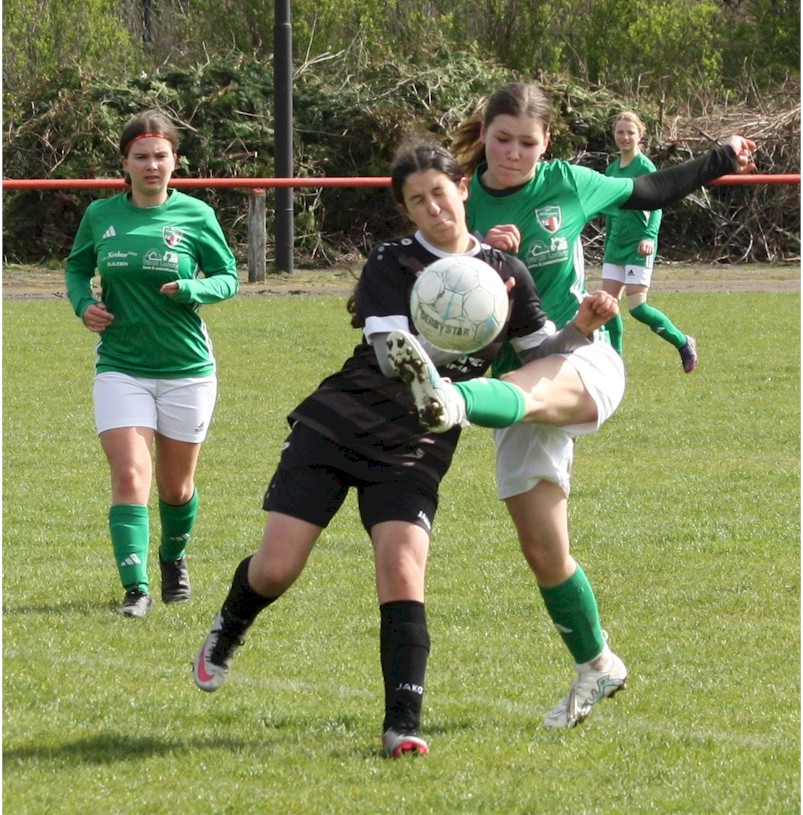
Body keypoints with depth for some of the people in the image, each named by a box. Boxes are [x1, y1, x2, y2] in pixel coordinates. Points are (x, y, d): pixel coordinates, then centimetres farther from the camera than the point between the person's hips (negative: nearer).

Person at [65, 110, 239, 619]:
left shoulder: (195, 215, -4)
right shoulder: (101, 216, 2)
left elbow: (228, 278, 2)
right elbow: (77, 267, 18)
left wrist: (191, 290, -19)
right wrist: (83, 303, -3)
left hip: (187, 369, 0)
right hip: (121, 367, 0)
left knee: (176, 487, 12)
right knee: (130, 477, -16)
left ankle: (174, 559, 41)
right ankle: (135, 586, -19)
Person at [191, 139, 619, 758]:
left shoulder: (506, 274, 4)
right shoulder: (390, 266, -5)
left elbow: (542, 354, 14)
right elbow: (392, 357, -17)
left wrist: (583, 326, -5)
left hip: (414, 452, 1)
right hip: (336, 428, -1)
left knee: (402, 570, -19)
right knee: (276, 568, -6)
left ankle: (404, 725, -18)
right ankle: (228, 631, 29)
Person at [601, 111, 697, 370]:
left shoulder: (645, 167, -9)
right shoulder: (612, 169, 12)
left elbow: (656, 207, -15)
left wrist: (649, 236, -30)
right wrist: (607, 246, 23)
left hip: (638, 246, -7)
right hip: (616, 243, 7)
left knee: (637, 307, -10)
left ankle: (684, 343, 8)